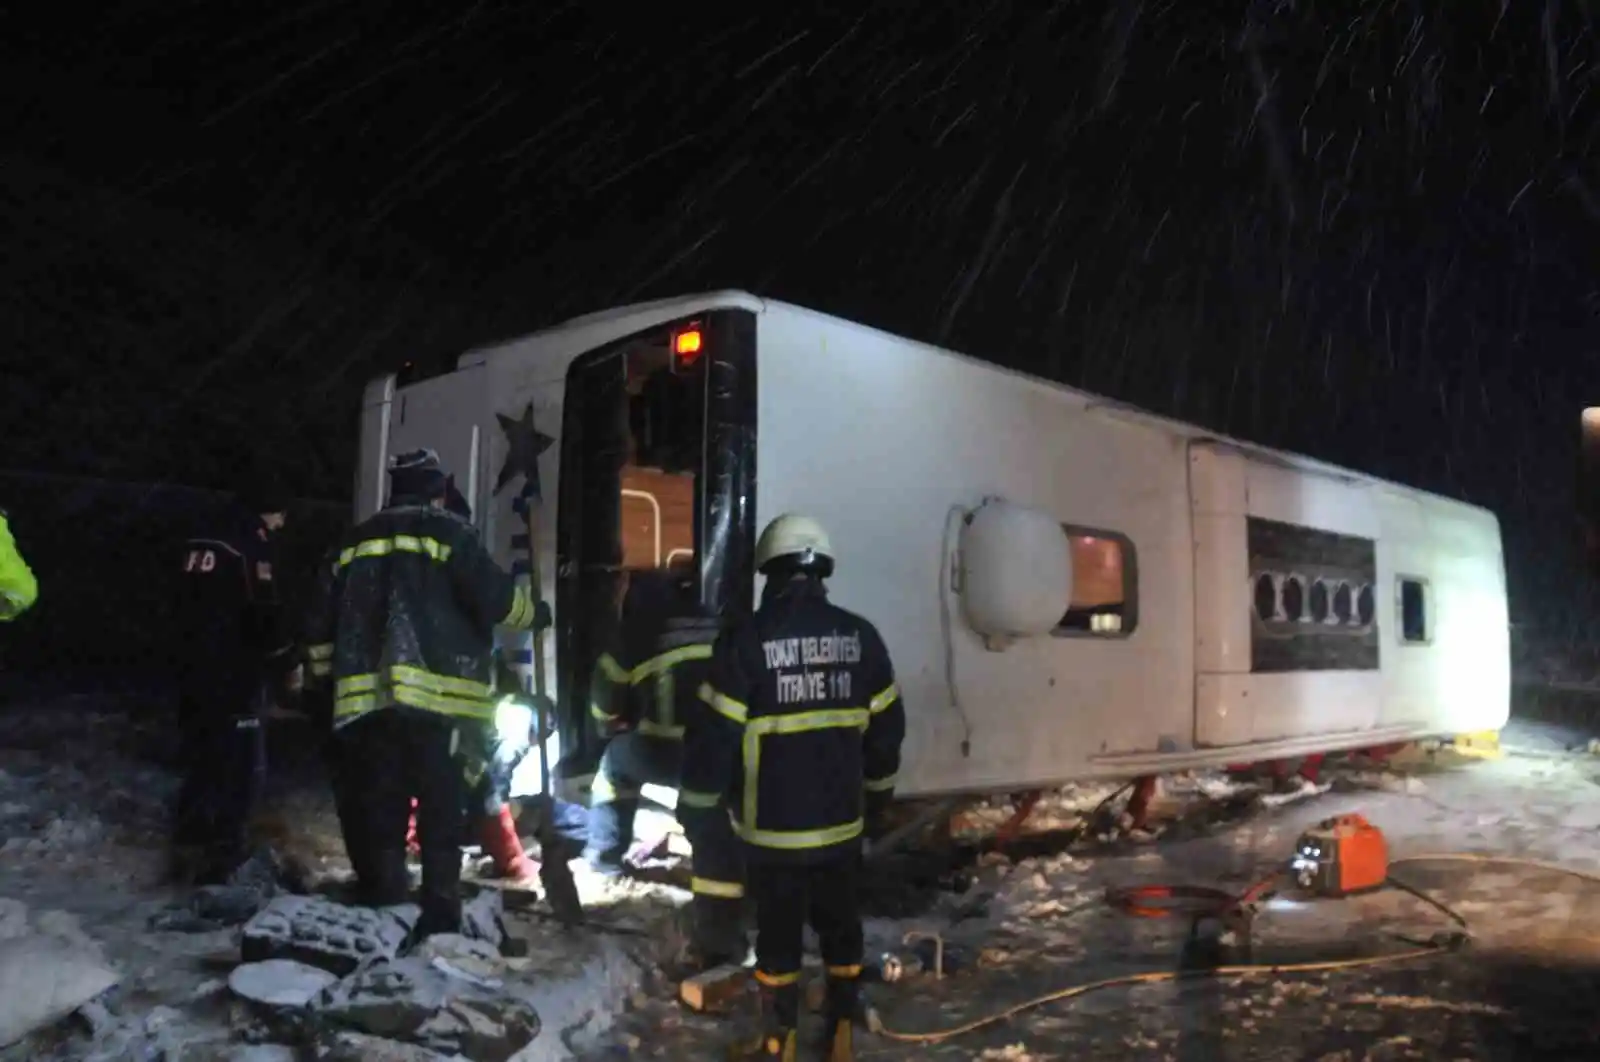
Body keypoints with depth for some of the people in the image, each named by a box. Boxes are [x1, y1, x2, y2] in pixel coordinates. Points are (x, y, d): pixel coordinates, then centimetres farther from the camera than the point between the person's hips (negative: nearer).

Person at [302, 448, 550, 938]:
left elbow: (323, 624, 21)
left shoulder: (356, 543, 18)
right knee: (441, 817, 3)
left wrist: (321, 675, 34)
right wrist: (535, 613, 12)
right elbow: (496, 598, -6)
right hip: (437, 698, -4)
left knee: (378, 817, 10)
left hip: (367, 699, 4)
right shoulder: (446, 532, 2)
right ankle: (440, 918, 1)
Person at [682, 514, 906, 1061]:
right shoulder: (860, 636, -2)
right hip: (842, 823, 3)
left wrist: (699, 798, 3)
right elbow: (886, 733, 5)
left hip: (773, 827, -3)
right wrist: (874, 805, 19)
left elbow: (717, 736, -13)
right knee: (841, 929, 18)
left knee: (778, 937, 12)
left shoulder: (747, 639, -15)